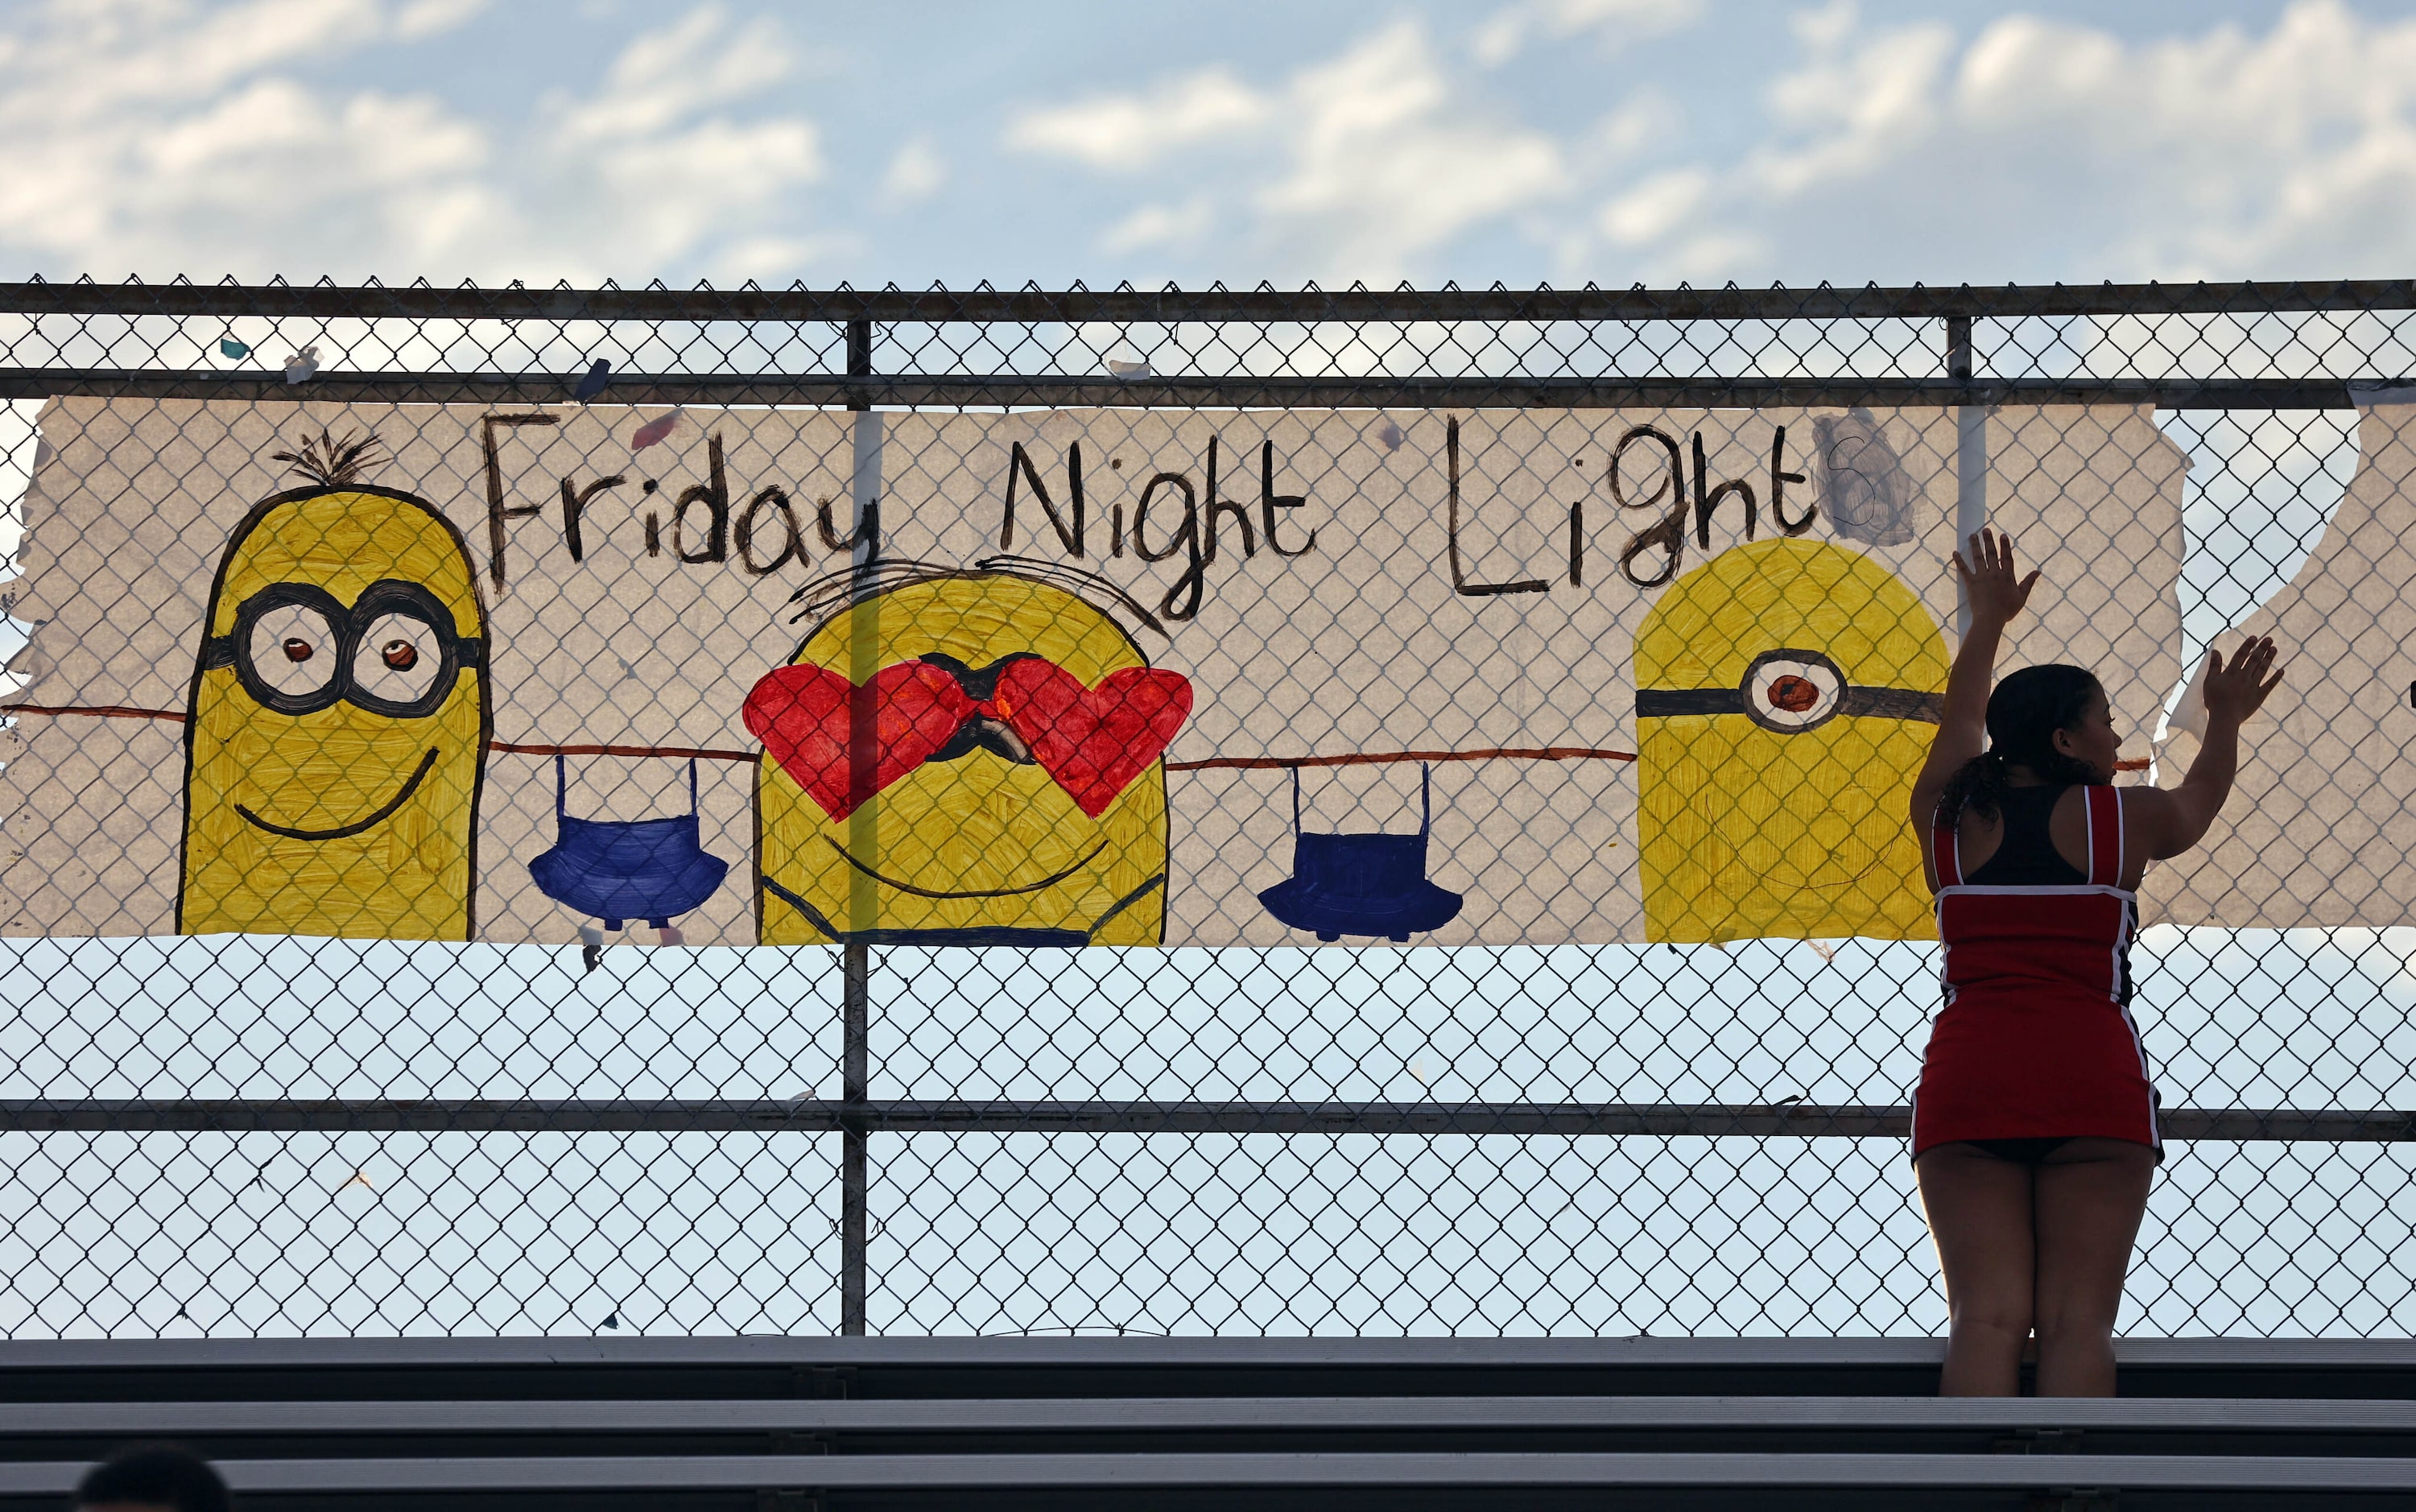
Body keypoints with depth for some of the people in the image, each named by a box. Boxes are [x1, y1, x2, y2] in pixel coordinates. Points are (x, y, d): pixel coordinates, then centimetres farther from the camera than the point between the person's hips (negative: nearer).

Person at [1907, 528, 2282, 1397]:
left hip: (1966, 1074, 2)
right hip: (2091, 1072, -2)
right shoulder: (2122, 819, 7)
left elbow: (1961, 720, 35)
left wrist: (1987, 621, 51)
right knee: (2077, 1319, -6)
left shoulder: (1947, 816, 13)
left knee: (1986, 1315, -7)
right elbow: (2199, 801, 31)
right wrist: (2224, 722, 50)